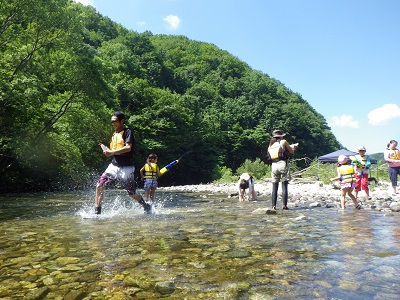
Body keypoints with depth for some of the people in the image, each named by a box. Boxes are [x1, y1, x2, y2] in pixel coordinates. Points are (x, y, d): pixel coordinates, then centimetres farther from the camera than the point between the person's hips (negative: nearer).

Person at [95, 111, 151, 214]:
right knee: (99, 186, -8)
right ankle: (97, 212, 3)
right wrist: (107, 152, -2)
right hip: (114, 165, 7)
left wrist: (112, 152, -25)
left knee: (132, 194, 5)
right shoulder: (114, 134, 15)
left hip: (126, 168, -6)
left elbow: (128, 148, -22)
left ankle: (147, 207, 30)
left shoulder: (128, 132, -8)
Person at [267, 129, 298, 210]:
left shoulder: (271, 144, 15)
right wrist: (293, 147, 30)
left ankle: (274, 206, 4)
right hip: (282, 164, -4)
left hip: (274, 165, 4)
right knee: (284, 186, -1)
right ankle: (285, 205, -3)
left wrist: (291, 146, 34)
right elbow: (291, 151, 8)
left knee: (275, 187, 7)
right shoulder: (283, 141, 1)